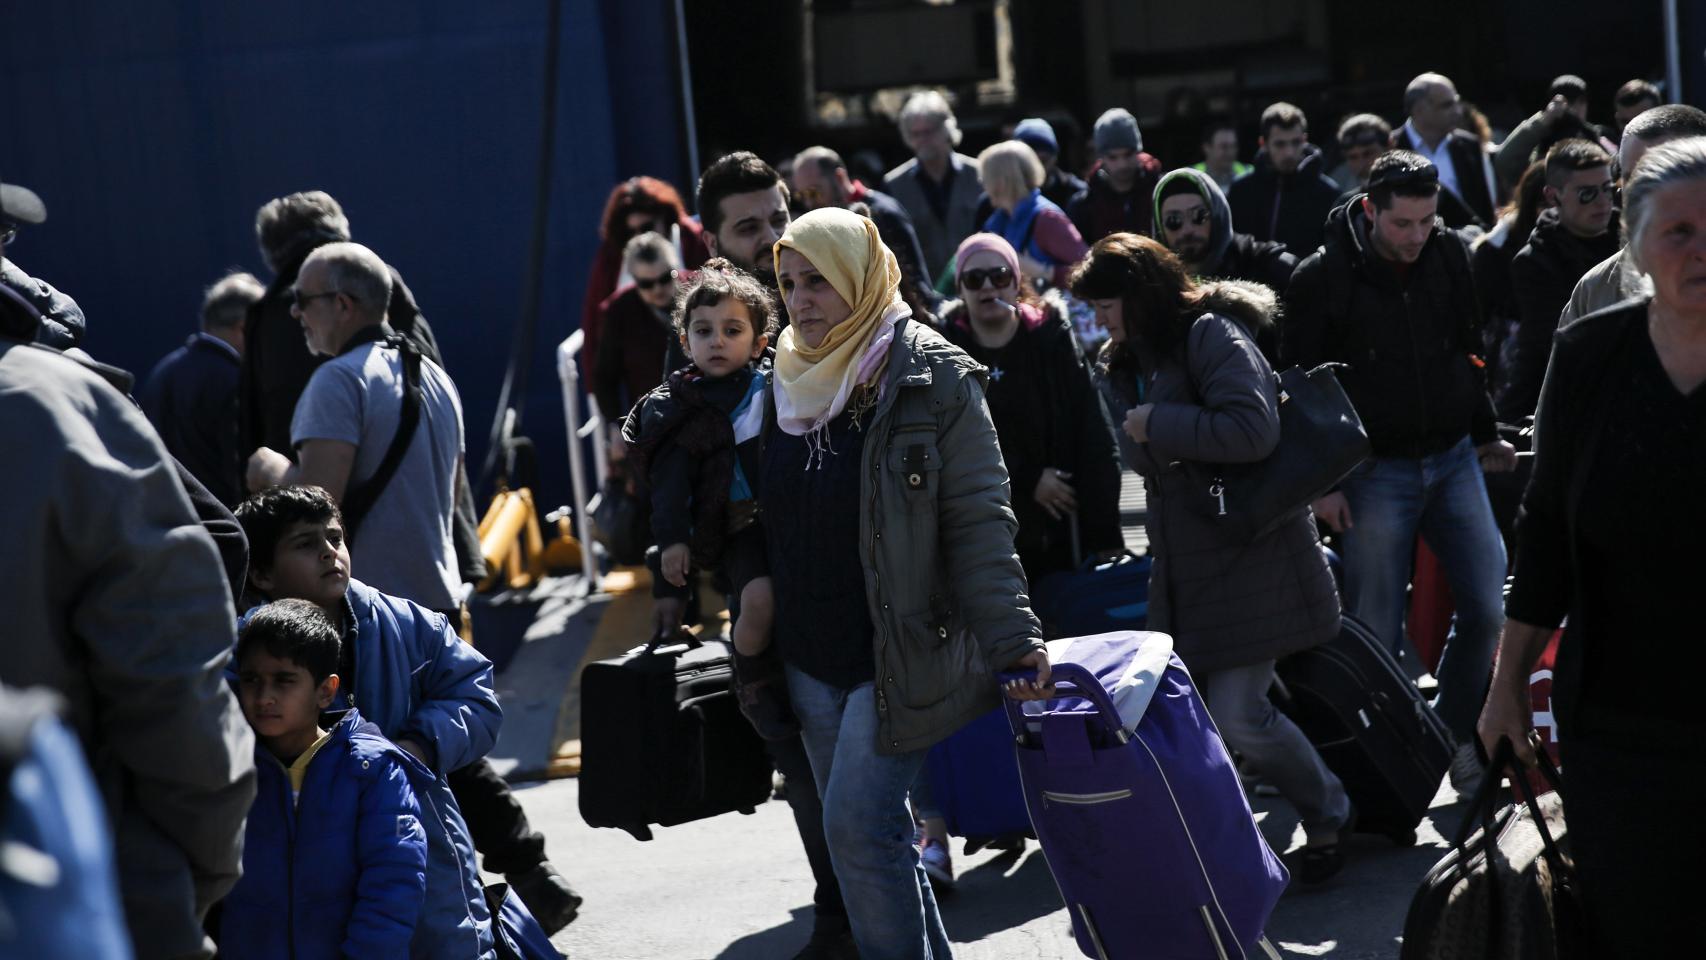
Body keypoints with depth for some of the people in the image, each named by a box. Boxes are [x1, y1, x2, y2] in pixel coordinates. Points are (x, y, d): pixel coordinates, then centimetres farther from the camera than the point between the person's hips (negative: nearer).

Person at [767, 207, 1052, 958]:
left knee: (858, 827, -12)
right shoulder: (786, 384, 7)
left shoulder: (932, 379, -10)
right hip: (809, 657, 6)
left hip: (900, 652, -6)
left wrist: (1013, 638, -21)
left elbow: (979, 522, -13)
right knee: (876, 834, 11)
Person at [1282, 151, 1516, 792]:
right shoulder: (1323, 278, -11)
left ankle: (1455, 734, 16)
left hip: (1454, 462, 4)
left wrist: (1485, 435, 20)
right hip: (1375, 471, -4)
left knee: (1490, 607, -3)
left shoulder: (1449, 254, 2)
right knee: (1377, 631, -1)